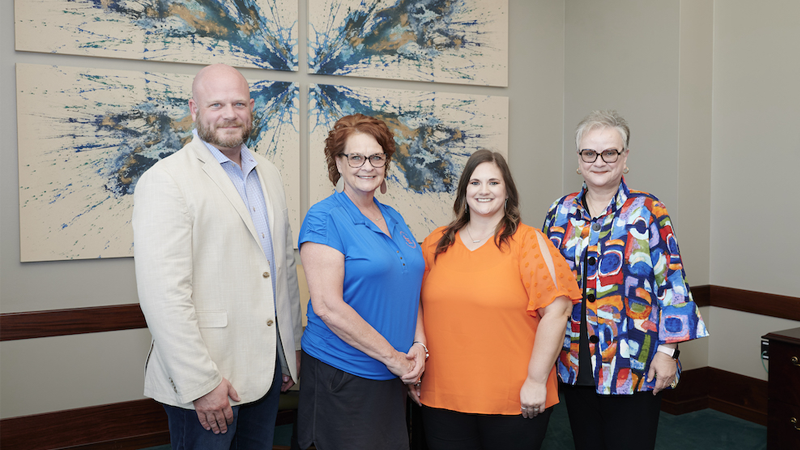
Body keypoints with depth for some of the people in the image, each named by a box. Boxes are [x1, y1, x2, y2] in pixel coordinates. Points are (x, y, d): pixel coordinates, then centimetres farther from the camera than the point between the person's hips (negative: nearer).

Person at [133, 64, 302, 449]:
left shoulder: (268, 175, 11)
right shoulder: (165, 180, -12)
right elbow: (163, 294, -18)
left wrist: (292, 346, 15)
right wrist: (201, 382, -19)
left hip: (267, 368, 7)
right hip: (208, 380, -6)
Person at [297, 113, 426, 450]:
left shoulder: (393, 219, 10)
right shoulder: (324, 219, -12)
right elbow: (327, 307, -20)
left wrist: (419, 344, -2)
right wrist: (392, 356, -15)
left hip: (393, 378, 7)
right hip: (342, 377, -7)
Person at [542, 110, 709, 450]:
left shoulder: (648, 212, -6)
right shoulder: (561, 212, 5)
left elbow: (672, 285, -8)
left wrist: (667, 351, -12)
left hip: (633, 368, -4)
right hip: (574, 366, 4)